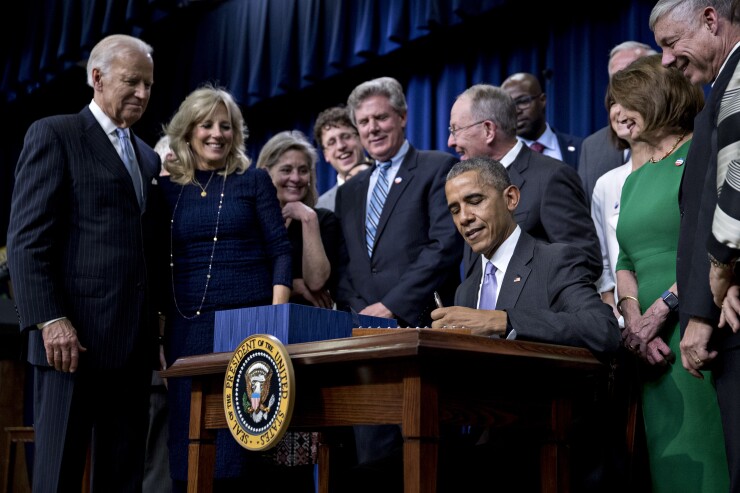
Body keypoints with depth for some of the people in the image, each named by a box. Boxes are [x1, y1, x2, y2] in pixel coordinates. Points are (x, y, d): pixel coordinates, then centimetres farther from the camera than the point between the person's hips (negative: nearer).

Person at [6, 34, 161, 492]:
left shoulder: (149, 157, 21)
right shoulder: (53, 135, 0)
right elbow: (27, 239, -8)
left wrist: (155, 324, 12)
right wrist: (49, 320, -17)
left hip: (134, 341, 7)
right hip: (74, 336, -6)